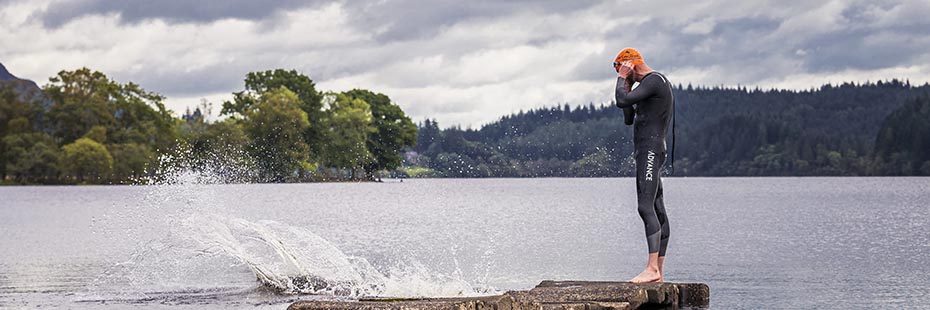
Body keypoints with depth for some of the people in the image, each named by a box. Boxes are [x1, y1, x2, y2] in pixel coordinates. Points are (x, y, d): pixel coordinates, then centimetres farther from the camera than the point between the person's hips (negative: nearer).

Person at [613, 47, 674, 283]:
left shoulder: (654, 81, -10)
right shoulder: (652, 83, 22)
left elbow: (622, 101, -21)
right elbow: (629, 119, 25)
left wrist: (622, 78, -5)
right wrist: (627, 85, 18)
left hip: (650, 150, -11)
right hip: (648, 152, 11)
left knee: (646, 207, -18)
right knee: (657, 210, 7)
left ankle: (653, 269, -24)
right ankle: (658, 272, 7)